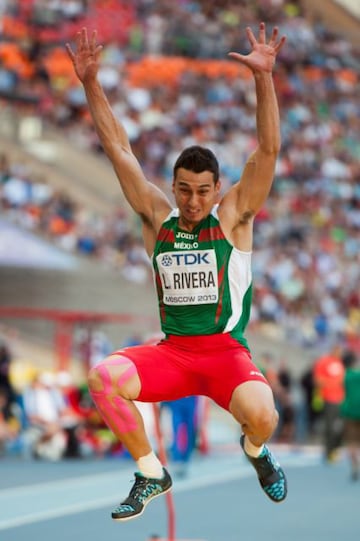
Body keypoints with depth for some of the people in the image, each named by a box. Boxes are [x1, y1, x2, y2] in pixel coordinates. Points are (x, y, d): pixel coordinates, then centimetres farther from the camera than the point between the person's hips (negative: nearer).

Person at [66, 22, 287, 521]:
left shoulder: (233, 216, -1)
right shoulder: (158, 217, 7)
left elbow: (268, 149, -11)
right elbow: (119, 149, 6)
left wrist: (264, 77, -22)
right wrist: (90, 84, 0)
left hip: (227, 352, -3)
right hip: (171, 352, 3)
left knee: (260, 414, -32)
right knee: (103, 377, -26)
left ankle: (256, 451, 10)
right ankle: (151, 474, -5)